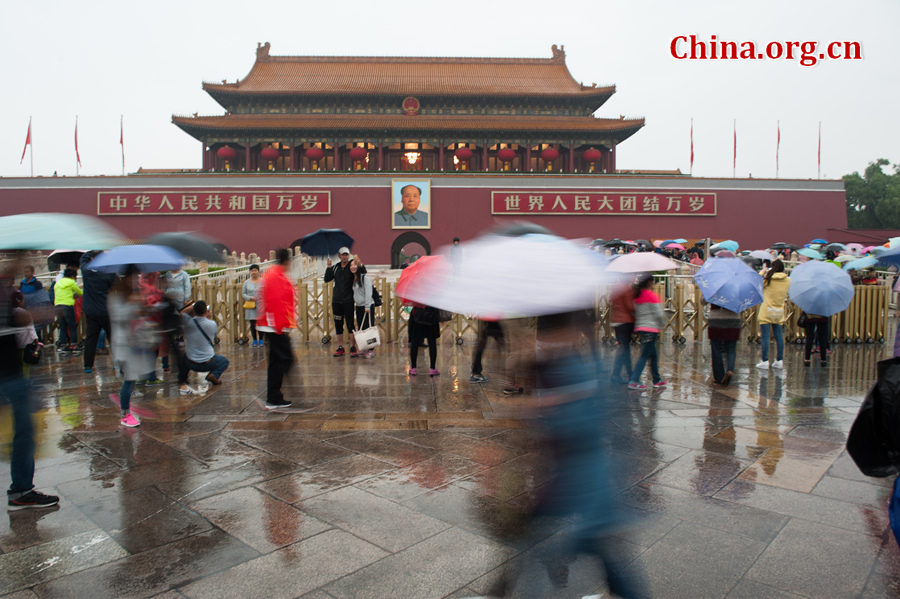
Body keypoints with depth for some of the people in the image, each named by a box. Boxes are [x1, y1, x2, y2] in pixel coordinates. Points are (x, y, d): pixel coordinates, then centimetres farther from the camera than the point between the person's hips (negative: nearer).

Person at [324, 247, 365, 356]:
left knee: (350, 324, -1)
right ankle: (340, 347, 17)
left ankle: (352, 347, 8)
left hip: (348, 301, -4)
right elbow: (327, 279, 4)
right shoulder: (335, 268, 10)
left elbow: (363, 273, -15)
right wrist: (328, 268, -8)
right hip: (336, 300, 4)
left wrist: (360, 266, -35)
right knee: (338, 325, 8)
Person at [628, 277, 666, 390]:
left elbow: (635, 313, 13)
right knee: (644, 355, -7)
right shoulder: (652, 296, -11)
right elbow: (658, 314, -11)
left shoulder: (637, 297, 9)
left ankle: (657, 380, 23)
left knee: (653, 354, 17)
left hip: (640, 327, 8)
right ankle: (634, 381, -13)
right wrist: (662, 325, 6)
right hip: (651, 328, -8)